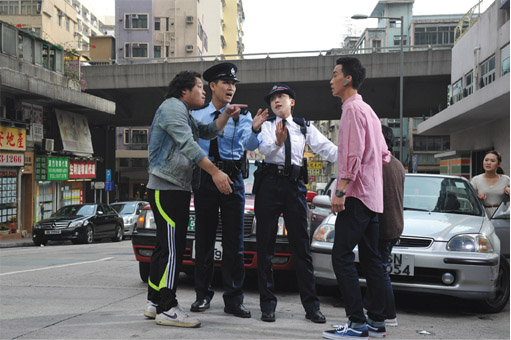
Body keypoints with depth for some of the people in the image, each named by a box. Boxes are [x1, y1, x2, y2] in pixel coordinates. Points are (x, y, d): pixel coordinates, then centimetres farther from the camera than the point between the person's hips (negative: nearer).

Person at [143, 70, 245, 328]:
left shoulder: (185, 114, 25)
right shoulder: (172, 107, -8)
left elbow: (208, 132, 18)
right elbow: (188, 144, -20)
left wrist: (226, 116, 4)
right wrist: (215, 172, -25)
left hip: (177, 189, 11)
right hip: (166, 188, -11)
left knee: (166, 247, 12)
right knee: (172, 248, -13)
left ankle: (154, 302, 19)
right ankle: (167, 309, -11)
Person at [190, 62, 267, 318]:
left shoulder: (242, 115, 4)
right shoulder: (197, 115, 7)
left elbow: (250, 145, -8)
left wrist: (255, 129, -28)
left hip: (232, 179, -1)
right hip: (204, 179, 1)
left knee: (234, 240, 2)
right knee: (204, 237, 7)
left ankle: (233, 299, 9)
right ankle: (203, 295, 18)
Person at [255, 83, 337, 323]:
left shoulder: (304, 128, 13)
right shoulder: (267, 126, 8)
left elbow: (327, 149, 1)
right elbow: (264, 148, -12)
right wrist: (277, 142, -34)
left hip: (295, 185, 1)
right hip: (270, 183, -1)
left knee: (301, 245, 2)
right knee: (265, 244, 1)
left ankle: (311, 305, 7)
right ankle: (267, 303, 9)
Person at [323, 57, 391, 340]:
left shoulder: (353, 109, -10)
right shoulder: (368, 110, 21)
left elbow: (354, 154, -20)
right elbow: (383, 154, 21)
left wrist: (340, 190, -22)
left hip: (356, 195, -10)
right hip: (372, 196, 10)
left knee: (342, 256, -11)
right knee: (370, 258, 10)